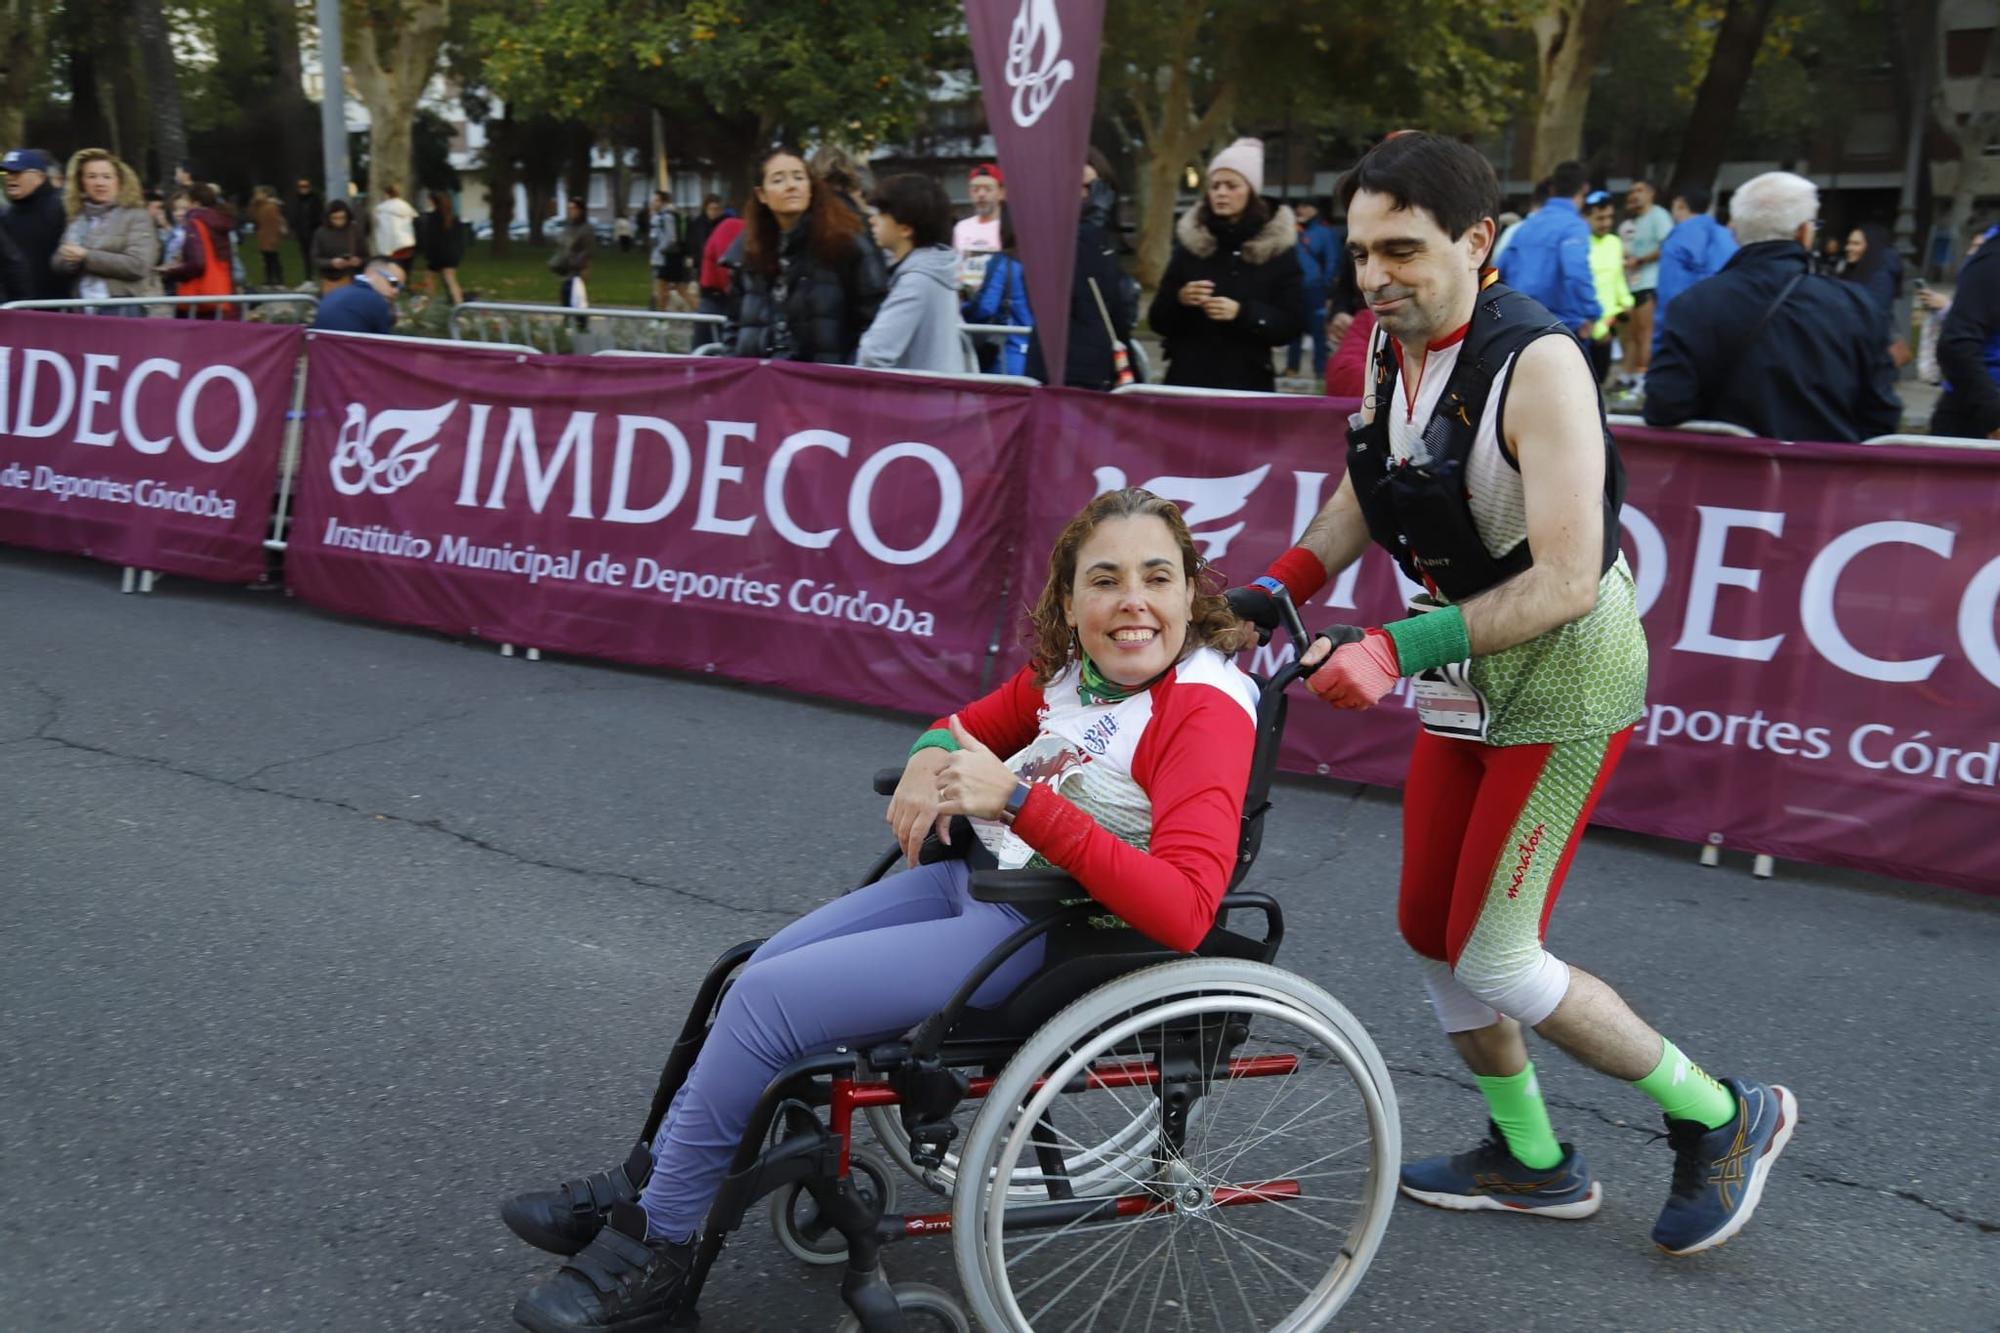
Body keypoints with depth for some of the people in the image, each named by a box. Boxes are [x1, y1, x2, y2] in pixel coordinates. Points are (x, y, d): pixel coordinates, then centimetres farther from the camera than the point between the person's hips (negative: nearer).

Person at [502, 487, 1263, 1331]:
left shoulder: (1204, 706, -20)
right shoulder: (1070, 668, 3)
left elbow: (1183, 911, -32)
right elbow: (967, 726, 21)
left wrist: (1019, 799, -35)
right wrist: (929, 758, -5)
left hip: (1042, 937, -8)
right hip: (970, 875, 8)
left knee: (767, 1001, -10)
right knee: (758, 973, 7)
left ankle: (654, 1247, 9)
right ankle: (652, 1180, 28)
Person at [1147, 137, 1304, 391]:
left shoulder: (1278, 249, 2)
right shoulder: (1189, 243, 7)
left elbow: (1292, 324, -3)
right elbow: (1158, 320, 7)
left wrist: (1242, 313, -18)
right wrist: (1180, 300, -14)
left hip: (1248, 384, -1)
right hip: (1186, 378, 2)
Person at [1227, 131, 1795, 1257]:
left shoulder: (1537, 362, -25)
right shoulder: (1392, 344, -2)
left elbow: (1566, 581, -29)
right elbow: (1367, 490, 13)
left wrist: (1397, 649, -32)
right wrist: (1274, 592, 0)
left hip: (1564, 674, -8)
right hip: (1470, 671, 8)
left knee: (1490, 958, -5)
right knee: (1431, 930, 12)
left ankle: (1724, 1117, 16)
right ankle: (1533, 1162, 32)